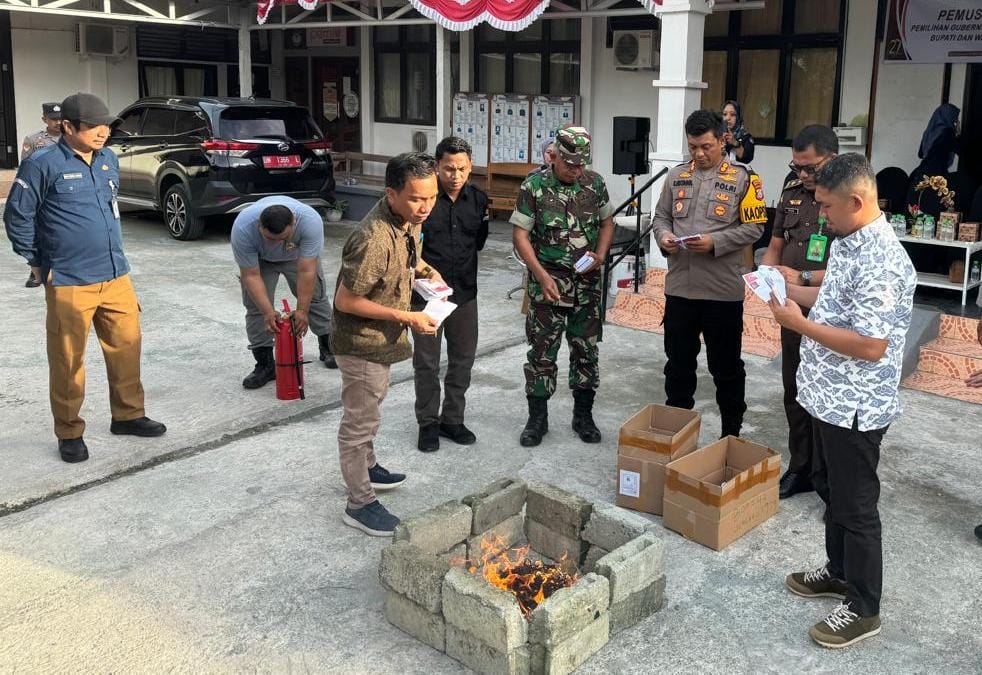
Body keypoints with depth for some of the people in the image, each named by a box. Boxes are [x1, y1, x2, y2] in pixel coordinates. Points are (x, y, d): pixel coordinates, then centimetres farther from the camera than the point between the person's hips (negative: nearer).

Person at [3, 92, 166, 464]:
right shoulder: (42, 164, -10)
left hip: (116, 276, 6)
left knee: (126, 346, 11)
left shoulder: (109, 160, 9)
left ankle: (128, 414, 28)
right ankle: (70, 433, 16)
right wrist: (38, 263, -2)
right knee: (68, 360, 3)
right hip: (69, 282, -6)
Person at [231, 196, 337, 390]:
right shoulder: (243, 228, -40)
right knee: (256, 306, -8)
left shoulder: (310, 220, -41)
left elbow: (306, 272, -38)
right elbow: (251, 275, -32)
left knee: (314, 296, 6)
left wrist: (302, 310, -36)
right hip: (258, 259, 0)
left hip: (299, 255, 1)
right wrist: (268, 311, -38)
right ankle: (265, 364, 0)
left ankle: (328, 347, 25)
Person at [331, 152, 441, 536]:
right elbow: (346, 302, -27)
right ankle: (360, 504, 19)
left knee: (369, 410, 27)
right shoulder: (373, 240, -33)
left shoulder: (409, 220, -5)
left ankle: (367, 468, 47)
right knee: (360, 422, 5)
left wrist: (426, 271, -2)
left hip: (383, 339, 9)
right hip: (362, 344, -9)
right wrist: (406, 318, -25)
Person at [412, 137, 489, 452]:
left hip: (465, 293, 5)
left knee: (462, 359, 14)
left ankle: (452, 419, 30)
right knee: (426, 362, 7)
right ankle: (428, 423, 23)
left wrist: (488, 222, -1)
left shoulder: (478, 199, 2)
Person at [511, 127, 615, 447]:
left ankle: (583, 416, 24)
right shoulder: (534, 186, -9)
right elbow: (520, 234, -9)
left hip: (587, 284, 3)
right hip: (548, 283, -3)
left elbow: (606, 222, 14)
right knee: (541, 353, 4)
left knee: (586, 351, 10)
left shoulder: (595, 183, 1)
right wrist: (542, 276, -18)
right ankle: (537, 419, 16)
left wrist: (600, 255, -5)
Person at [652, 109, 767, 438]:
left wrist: (714, 242, -19)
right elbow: (661, 216, 13)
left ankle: (732, 434, 24)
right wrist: (663, 236, -8)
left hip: (723, 290, -4)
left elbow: (754, 227, -7)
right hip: (679, 287, 4)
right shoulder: (676, 176, 9)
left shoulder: (742, 179, -5)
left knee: (726, 367, 9)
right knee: (678, 363, 16)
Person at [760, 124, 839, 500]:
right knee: (795, 395, 14)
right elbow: (775, 246, 15)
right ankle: (800, 469, 29)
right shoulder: (792, 193, 7)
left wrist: (805, 278, -24)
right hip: (794, 310, 6)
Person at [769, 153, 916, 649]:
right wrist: (789, 290, 6)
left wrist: (800, 324, -22)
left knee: (855, 504, 4)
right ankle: (840, 571, 42)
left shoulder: (881, 262, -26)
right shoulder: (847, 241, 6)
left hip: (855, 406, -10)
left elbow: (871, 346, -28)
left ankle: (863, 608, 19)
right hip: (829, 396, 10)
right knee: (830, 488, 23)